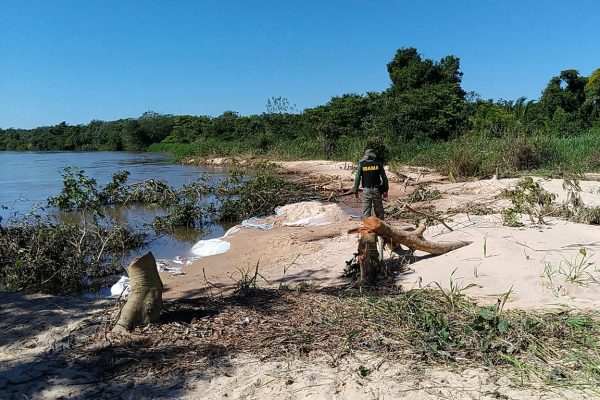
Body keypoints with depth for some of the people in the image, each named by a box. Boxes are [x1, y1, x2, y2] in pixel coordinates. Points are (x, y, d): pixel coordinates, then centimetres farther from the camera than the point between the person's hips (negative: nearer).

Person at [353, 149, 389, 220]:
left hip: (366, 190, -1)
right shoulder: (378, 164, 3)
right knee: (379, 211, 9)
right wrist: (385, 190, 9)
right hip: (377, 190, 1)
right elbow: (384, 178, 4)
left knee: (366, 210, 3)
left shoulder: (361, 164, 1)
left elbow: (357, 178, -1)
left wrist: (355, 191, 4)